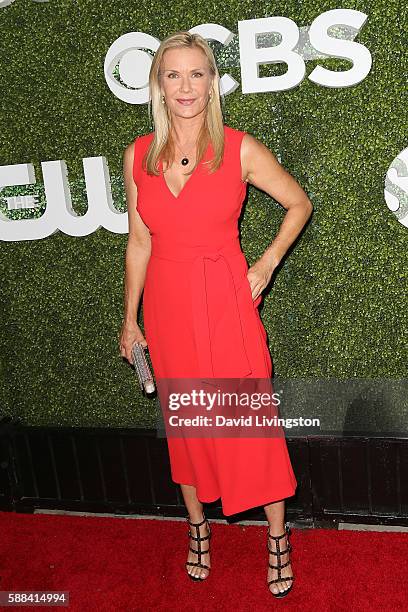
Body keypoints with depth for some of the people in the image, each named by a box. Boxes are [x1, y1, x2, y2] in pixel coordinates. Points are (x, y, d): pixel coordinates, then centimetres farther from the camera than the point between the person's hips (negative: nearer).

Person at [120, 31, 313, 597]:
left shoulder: (241, 150, -7)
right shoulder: (139, 156, 1)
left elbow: (300, 204, 5)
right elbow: (139, 241, 8)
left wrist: (267, 265, -5)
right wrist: (130, 318, 9)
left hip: (227, 300, -2)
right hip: (167, 304, 3)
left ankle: (278, 538, 25)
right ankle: (198, 528, 36)